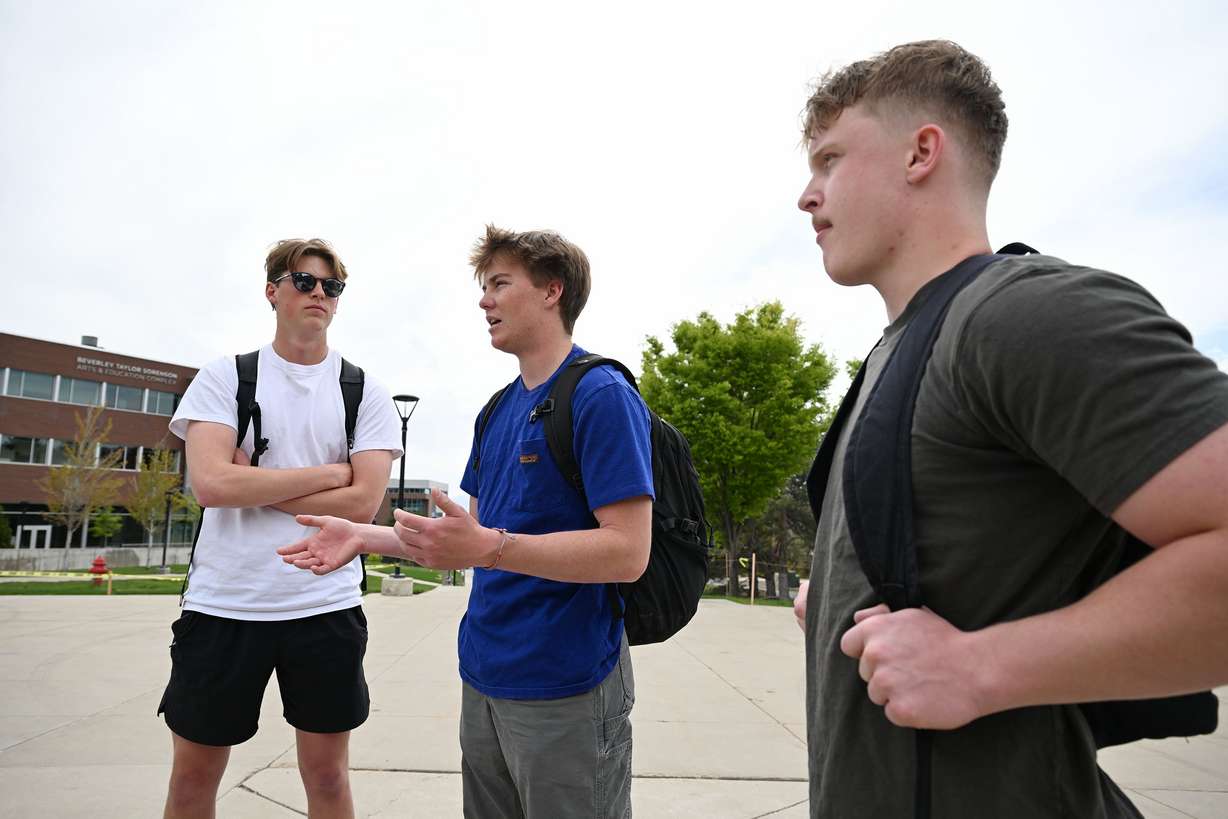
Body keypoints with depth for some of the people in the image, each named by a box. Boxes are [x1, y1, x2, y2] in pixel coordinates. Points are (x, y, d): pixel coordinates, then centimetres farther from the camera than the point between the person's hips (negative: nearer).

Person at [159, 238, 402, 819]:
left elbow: (362, 502, -9)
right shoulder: (224, 378, 2)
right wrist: (328, 471, -10)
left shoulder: (365, 394, 2)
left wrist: (252, 485, -10)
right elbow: (210, 484, -13)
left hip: (326, 607, 0)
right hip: (222, 603, 1)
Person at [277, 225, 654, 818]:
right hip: (484, 679, 8)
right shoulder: (497, 411, 11)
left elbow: (627, 552, -22)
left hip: (566, 689, -8)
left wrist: (487, 547, -28)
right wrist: (364, 537, 5)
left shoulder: (602, 396, -15)